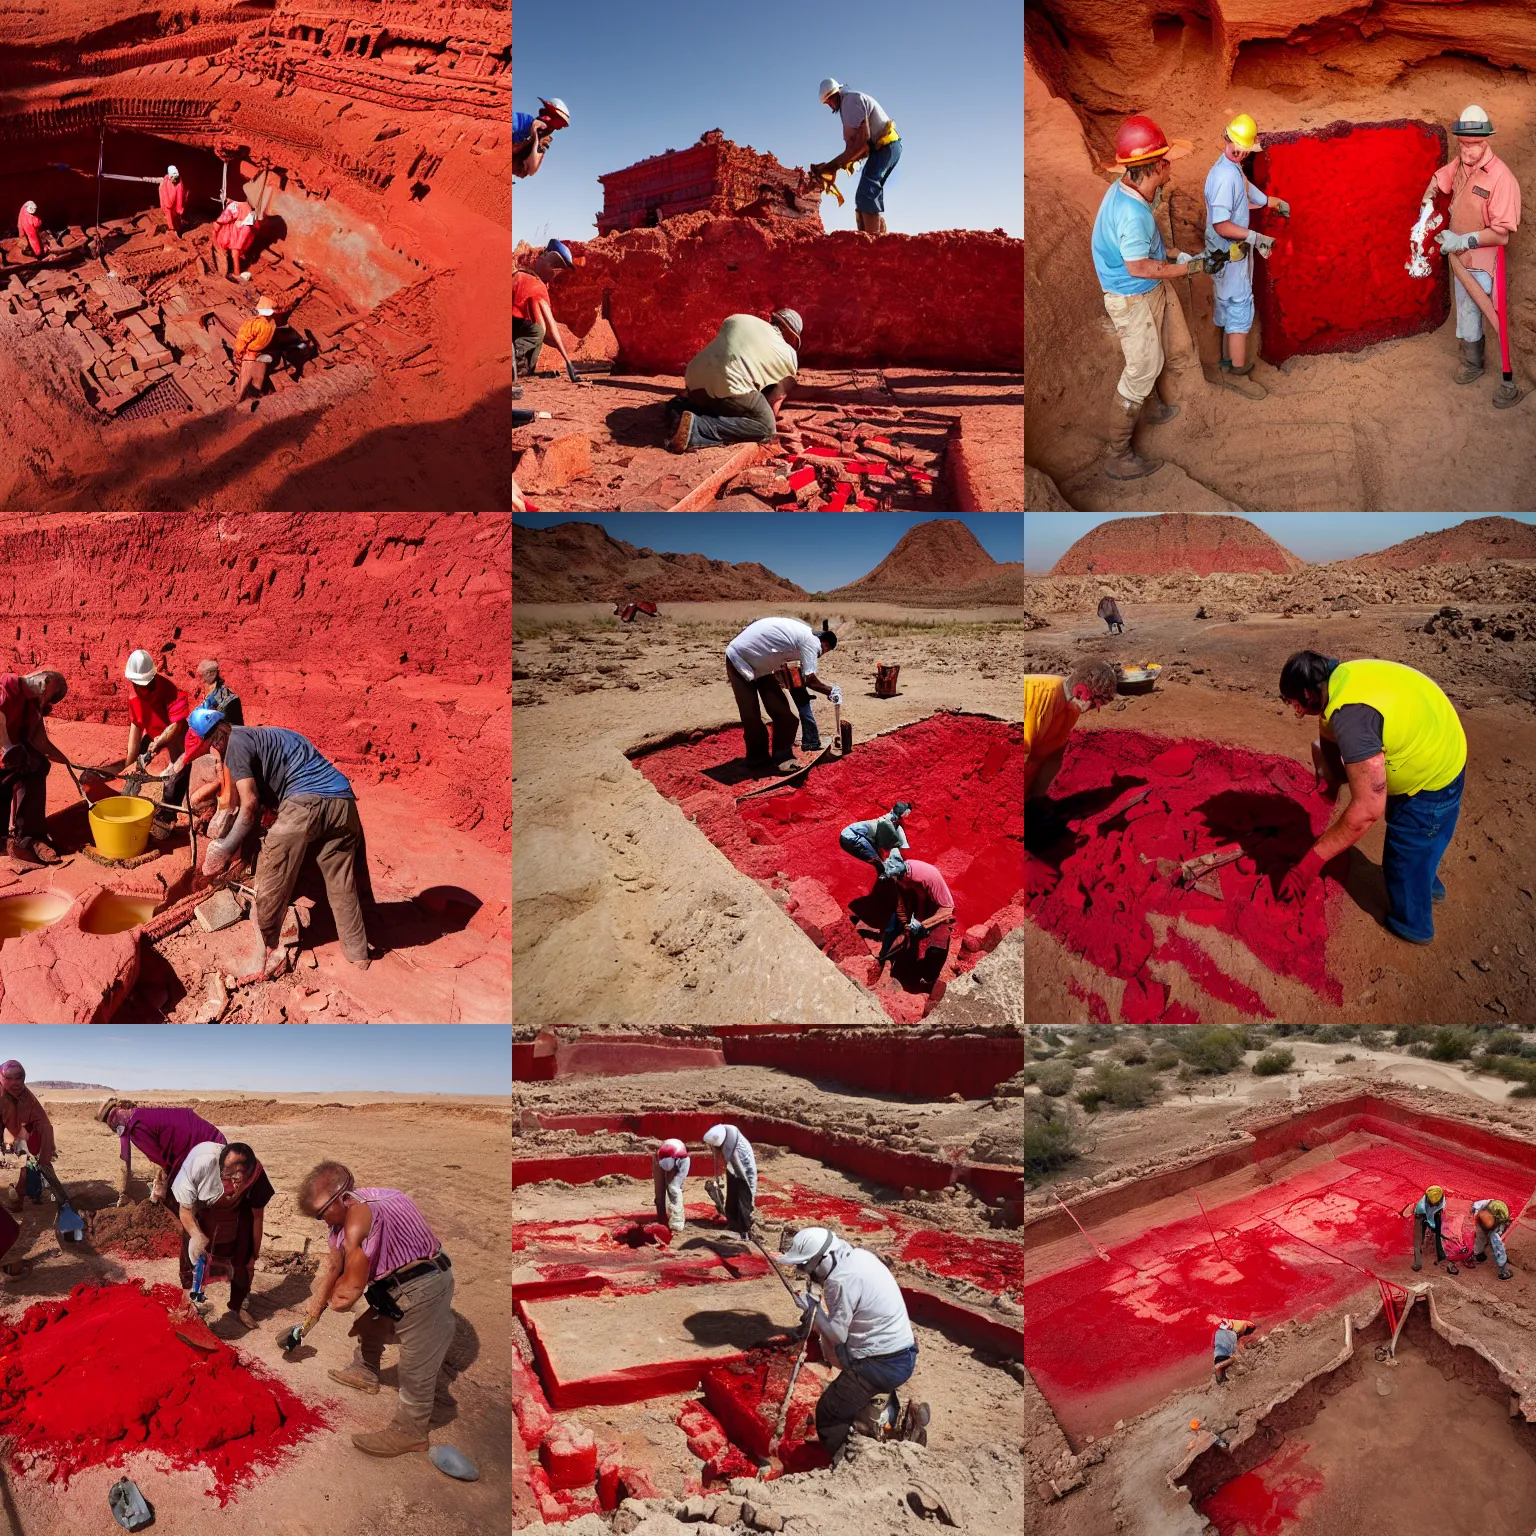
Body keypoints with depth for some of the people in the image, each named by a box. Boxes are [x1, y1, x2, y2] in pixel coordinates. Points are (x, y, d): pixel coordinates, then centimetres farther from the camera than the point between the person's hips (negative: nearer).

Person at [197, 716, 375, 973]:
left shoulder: (235, 742, 6)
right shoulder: (264, 735, 32)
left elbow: (250, 804, -4)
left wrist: (225, 850, 5)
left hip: (306, 804, -8)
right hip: (343, 801, 8)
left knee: (271, 877, 10)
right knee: (342, 883, 18)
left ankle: (264, 947, 21)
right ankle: (358, 953, 26)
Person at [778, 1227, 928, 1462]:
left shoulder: (841, 1280, -22)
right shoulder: (860, 1255, 5)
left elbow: (836, 1335, -13)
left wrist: (812, 1308, -3)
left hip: (881, 1365, -9)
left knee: (828, 1415, 3)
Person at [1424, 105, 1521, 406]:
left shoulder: (1501, 178, -27)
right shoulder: (1459, 164, -5)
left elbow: (1502, 233, -28)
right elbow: (1439, 179, 20)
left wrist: (1464, 240, -30)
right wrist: (1428, 202, 4)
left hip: (1486, 265, -8)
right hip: (1460, 259, 8)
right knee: (1466, 313, 24)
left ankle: (1512, 381, 9)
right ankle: (1472, 363, 43)